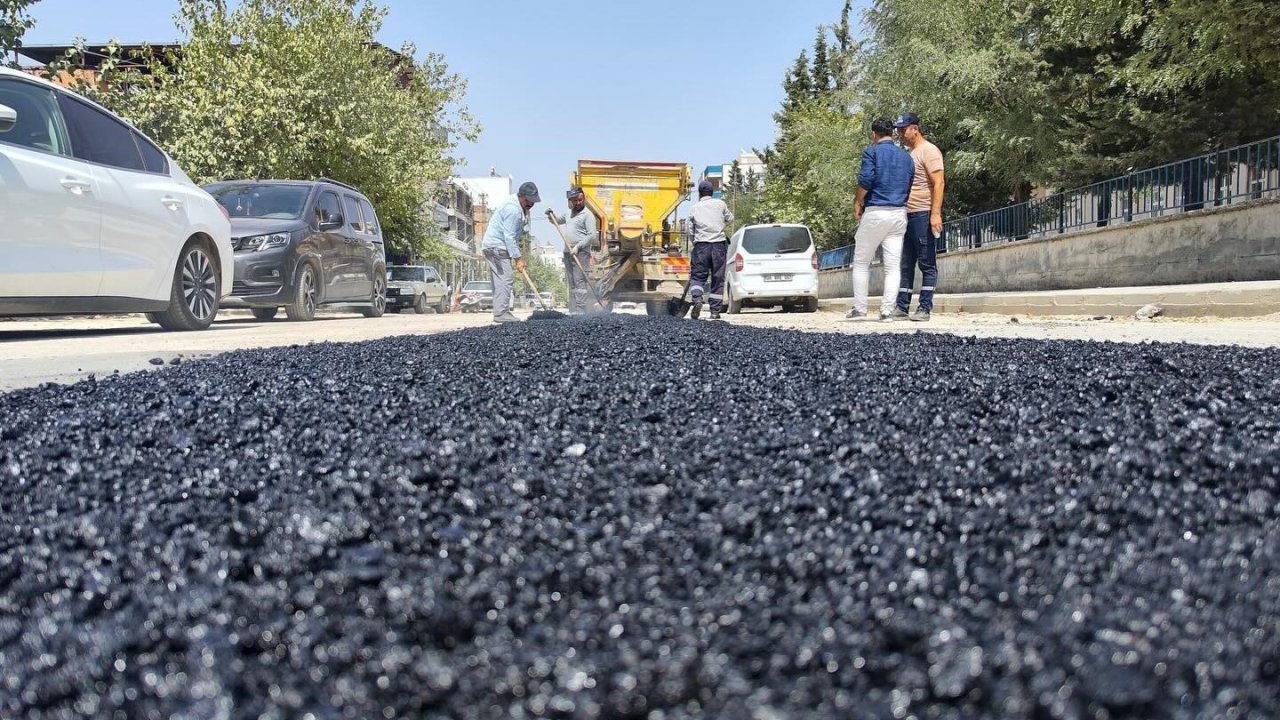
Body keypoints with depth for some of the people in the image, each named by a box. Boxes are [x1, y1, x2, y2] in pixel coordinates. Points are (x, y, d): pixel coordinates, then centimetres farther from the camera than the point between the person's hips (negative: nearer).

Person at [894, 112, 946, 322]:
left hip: (923, 215, -9)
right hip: (906, 216, 9)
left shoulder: (929, 151, -6)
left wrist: (936, 214, -22)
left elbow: (939, 183, -14)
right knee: (905, 264, 8)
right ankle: (902, 306, 11)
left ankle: (924, 308, -3)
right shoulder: (907, 153, 20)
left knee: (927, 264, -3)